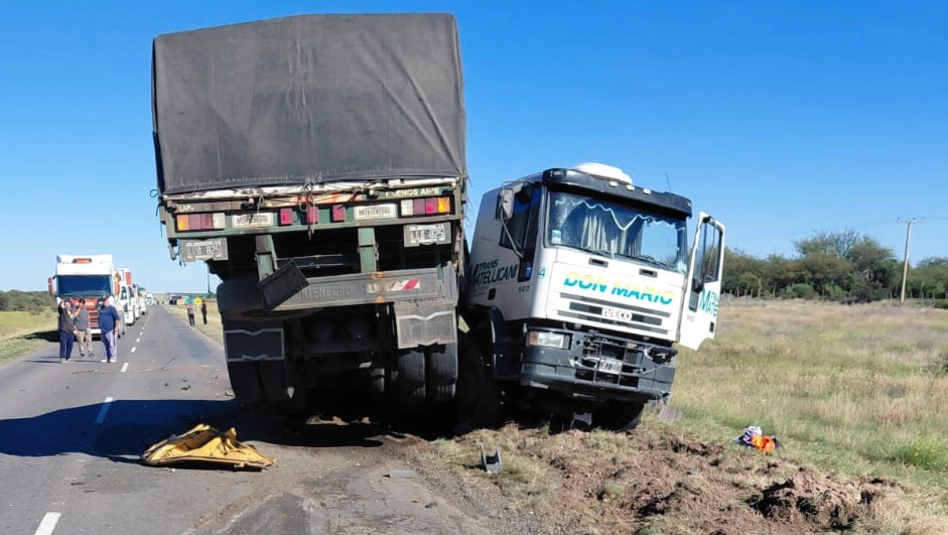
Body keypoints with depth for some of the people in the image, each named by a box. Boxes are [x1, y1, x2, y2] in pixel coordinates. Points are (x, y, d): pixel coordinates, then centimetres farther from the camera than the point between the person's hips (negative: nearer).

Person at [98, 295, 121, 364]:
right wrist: (100, 326, 24)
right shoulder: (102, 308, 16)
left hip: (111, 330, -8)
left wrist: (116, 327, -17)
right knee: (105, 344, 9)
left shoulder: (111, 308, -7)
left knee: (112, 344, -7)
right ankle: (107, 358, 15)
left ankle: (113, 358, -5)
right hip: (104, 330, 8)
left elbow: (117, 318, -12)